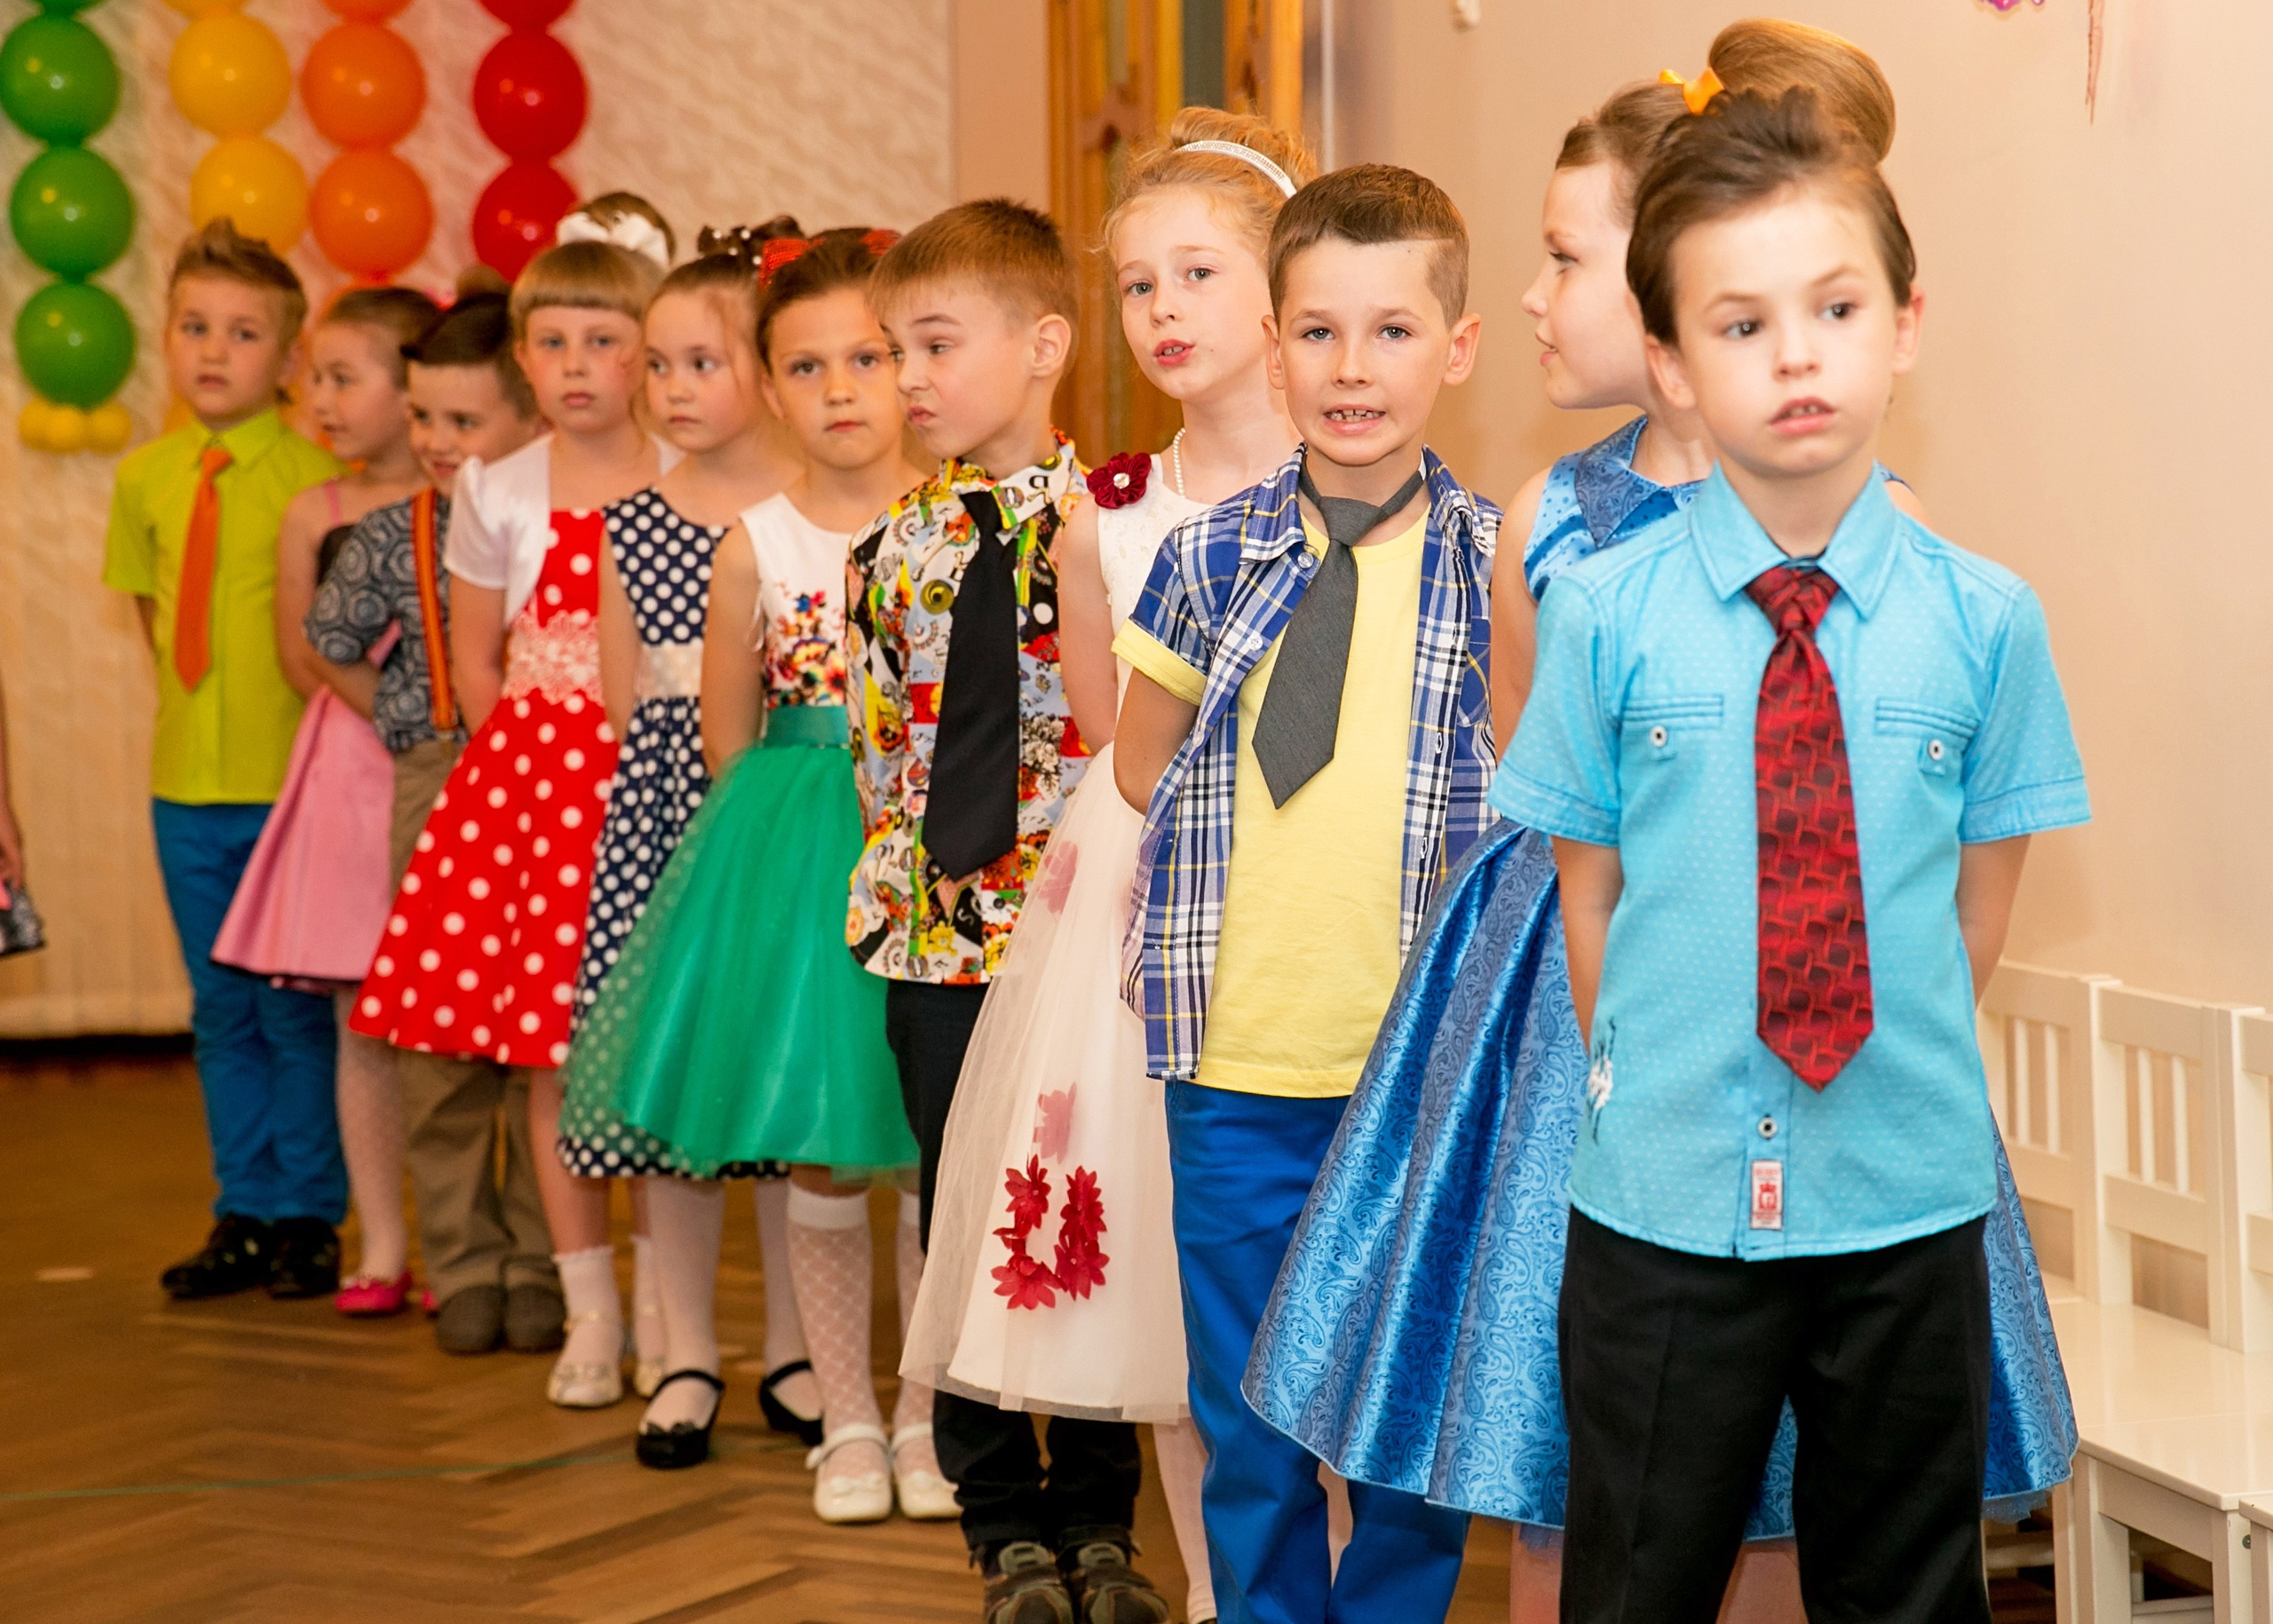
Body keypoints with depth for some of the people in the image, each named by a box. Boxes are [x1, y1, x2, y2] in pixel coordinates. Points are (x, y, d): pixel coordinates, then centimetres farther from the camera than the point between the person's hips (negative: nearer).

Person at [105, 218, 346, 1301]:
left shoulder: (313, 478, -10)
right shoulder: (144, 477, 5)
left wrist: (296, 726, -8)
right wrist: (197, 705, 9)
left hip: (293, 782, -5)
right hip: (187, 782, 5)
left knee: (295, 1009, 2)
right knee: (221, 1010, 12)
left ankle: (307, 1220, 13)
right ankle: (243, 1215, 22)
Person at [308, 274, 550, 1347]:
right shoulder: (392, 537, 3)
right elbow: (332, 648, 16)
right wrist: (401, 719, 8)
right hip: (434, 790, 2)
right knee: (438, 1034, 3)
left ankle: (542, 1266, 15)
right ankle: (462, 1265, 16)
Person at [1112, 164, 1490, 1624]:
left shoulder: (1491, 564, -3)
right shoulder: (1212, 557, 2)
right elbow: (1143, 763, 12)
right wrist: (1257, 845, 2)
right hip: (1240, 1062, 2)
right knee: (1250, 1416, 12)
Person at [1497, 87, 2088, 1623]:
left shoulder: (1985, 620, -4)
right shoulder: (1606, 614, -5)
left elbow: (1981, 906, 4)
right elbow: (1588, 891, 2)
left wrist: (1895, 1076, 3)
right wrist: (1651, 1082, 0)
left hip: (1911, 1205, 1)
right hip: (1662, 1207, -1)